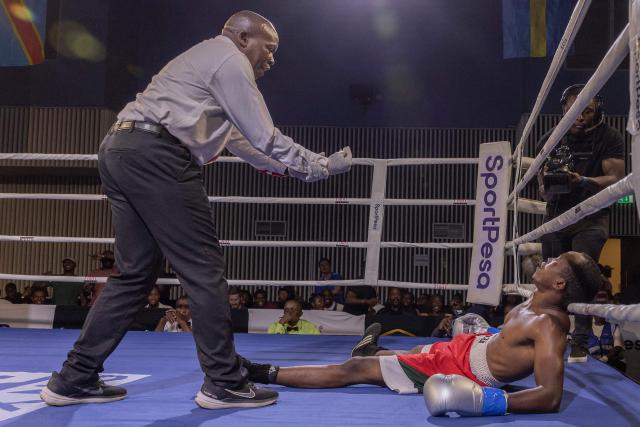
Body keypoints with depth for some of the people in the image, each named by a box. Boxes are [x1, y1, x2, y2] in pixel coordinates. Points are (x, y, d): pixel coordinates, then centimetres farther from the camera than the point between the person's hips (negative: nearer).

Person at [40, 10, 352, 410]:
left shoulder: (207, 61, 32)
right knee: (205, 269, -5)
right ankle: (225, 383, 1)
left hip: (120, 151, 10)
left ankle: (75, 379, 14)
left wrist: (294, 167, 34)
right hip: (155, 155, -10)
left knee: (135, 272, 12)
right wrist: (322, 166, 8)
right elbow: (265, 139, -2)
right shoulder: (230, 60, 1)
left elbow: (241, 140, 33)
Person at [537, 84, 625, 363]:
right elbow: (542, 188, 8)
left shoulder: (609, 138, -5)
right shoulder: (550, 141, 5)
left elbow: (616, 179, -15)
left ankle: (579, 344, -11)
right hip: (557, 215, 4)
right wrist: (548, 189, -18)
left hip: (590, 218, -4)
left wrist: (583, 181, -34)